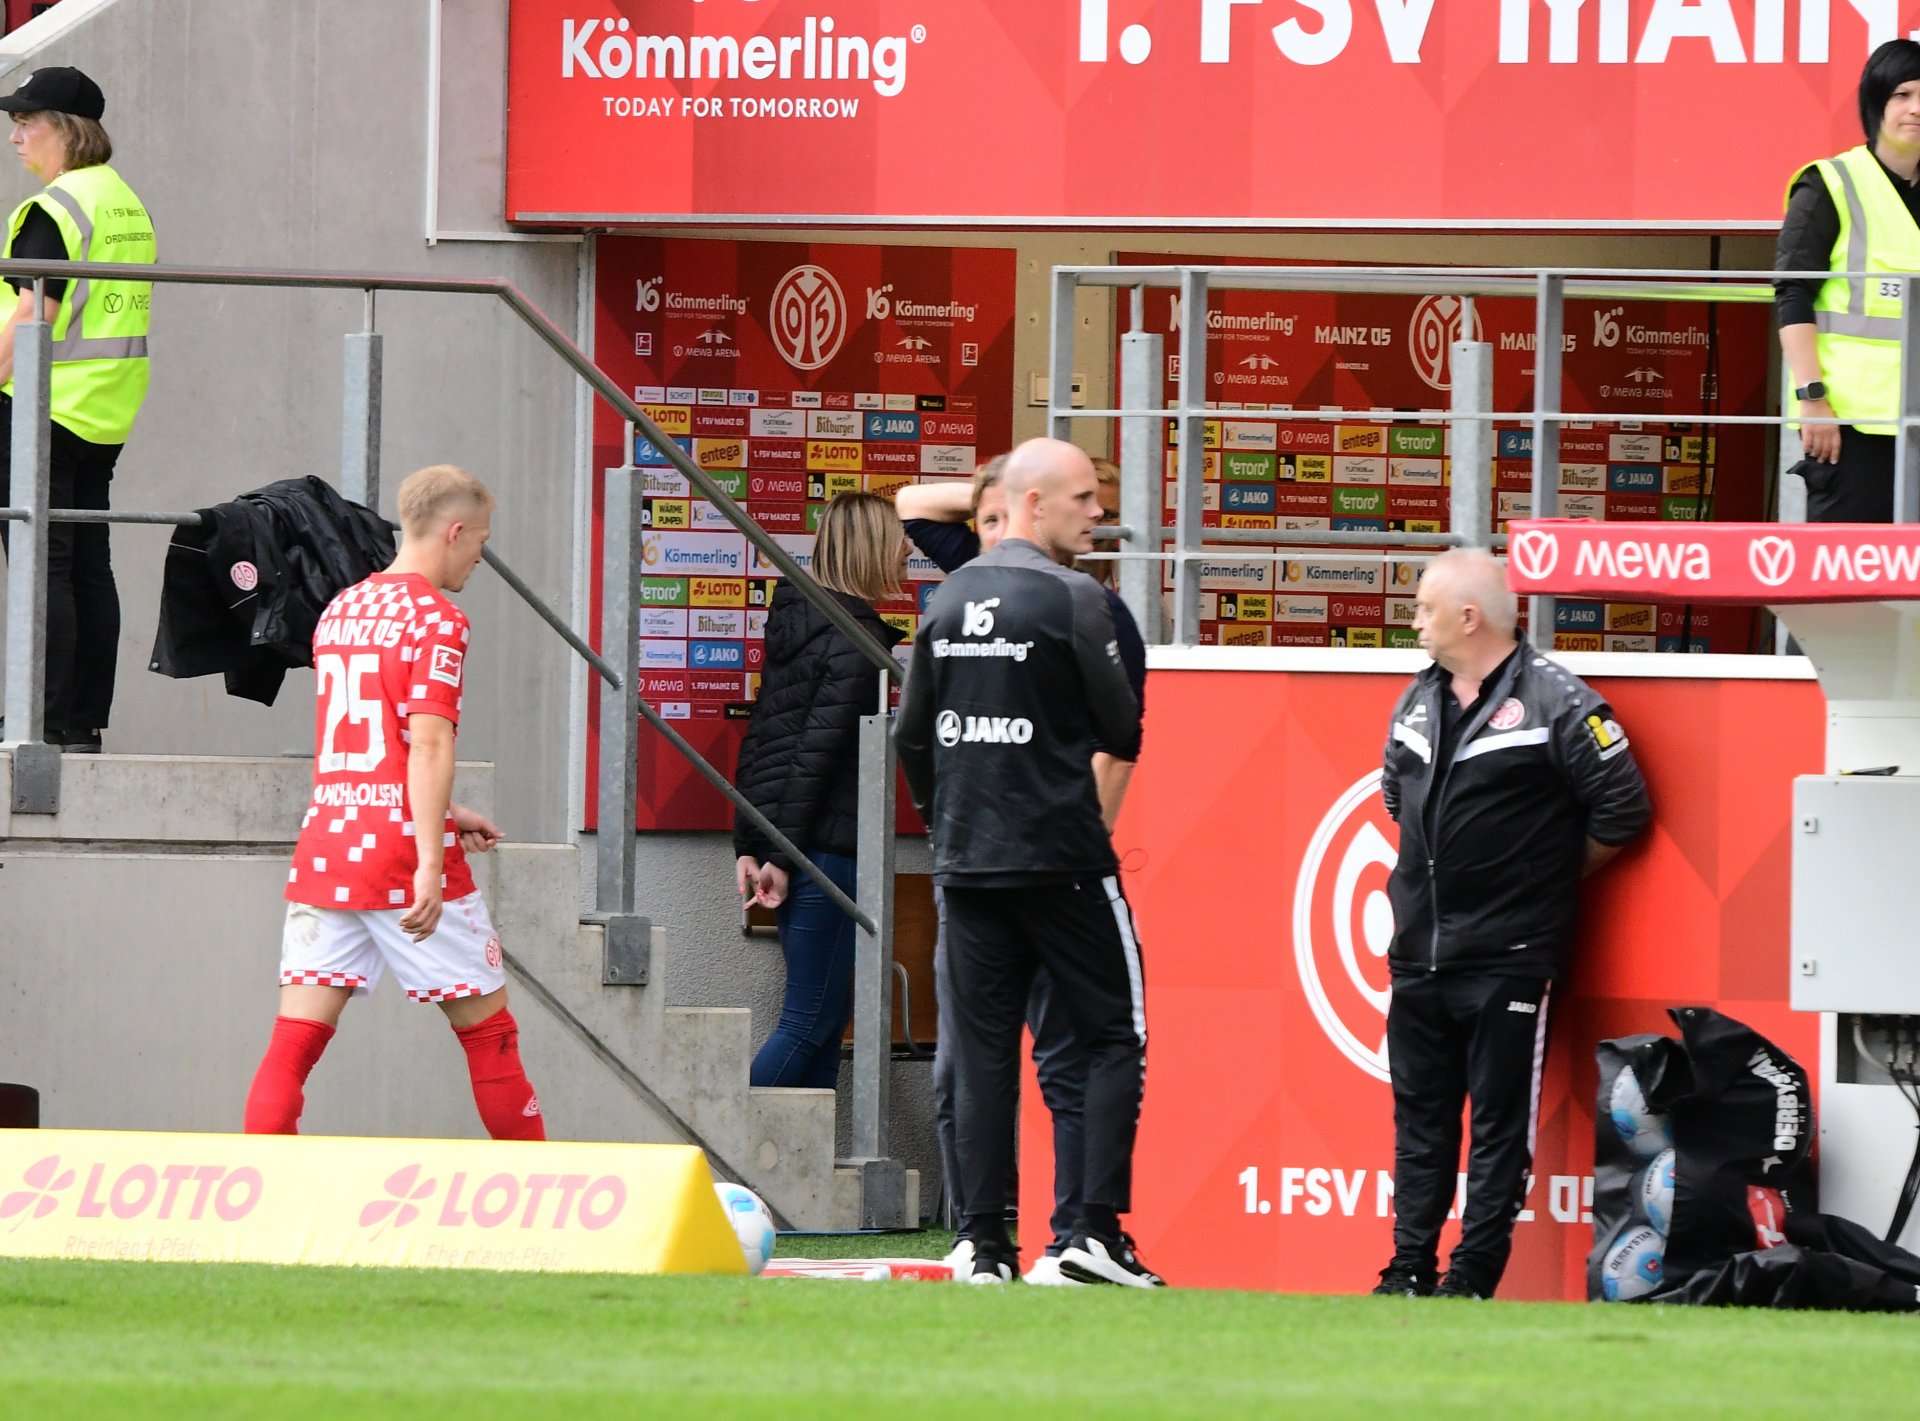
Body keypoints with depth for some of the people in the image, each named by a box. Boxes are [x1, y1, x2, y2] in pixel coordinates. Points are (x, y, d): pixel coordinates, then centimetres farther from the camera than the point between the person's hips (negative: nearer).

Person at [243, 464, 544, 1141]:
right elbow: (428, 744, -18)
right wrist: (430, 864, -23)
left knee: (295, 1039, -1)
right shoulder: (435, 618, -7)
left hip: (324, 849, 6)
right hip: (403, 850, -6)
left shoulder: (339, 611, 16)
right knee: (489, 1032, 7)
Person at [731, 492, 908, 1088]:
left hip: (776, 833, 9)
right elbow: (817, 750, -17)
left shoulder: (794, 621, 15)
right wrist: (784, 856, -16)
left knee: (827, 1016, 13)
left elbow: (759, 742, 15)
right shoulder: (859, 640, -11)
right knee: (811, 1023, -5)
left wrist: (749, 845, 15)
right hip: (824, 847, -9)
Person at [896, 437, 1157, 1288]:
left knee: (981, 1049, 6)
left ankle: (984, 1243, 2)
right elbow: (1123, 733, -8)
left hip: (966, 860, 6)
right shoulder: (1071, 598, -10)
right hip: (1060, 857, -6)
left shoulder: (948, 601, 9)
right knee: (1114, 1035, 2)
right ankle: (1096, 1230, -7)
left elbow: (912, 735, 14)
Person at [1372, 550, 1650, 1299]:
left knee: (1500, 1122, -2)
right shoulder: (1418, 701, 11)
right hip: (1419, 952, 7)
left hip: (1510, 956, -7)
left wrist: (1551, 874, 1)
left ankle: (1476, 1270, 1)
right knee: (1419, 1116, 9)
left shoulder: (1556, 703, -11)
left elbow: (1621, 809, -8)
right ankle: (1411, 1266, 14)